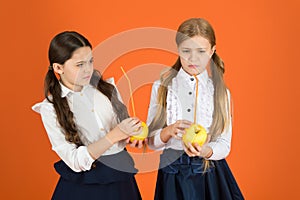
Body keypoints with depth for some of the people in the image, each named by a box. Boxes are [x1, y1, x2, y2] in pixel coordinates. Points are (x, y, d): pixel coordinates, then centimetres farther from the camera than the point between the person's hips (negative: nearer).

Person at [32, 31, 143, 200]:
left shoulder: (106, 87, 0)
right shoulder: (51, 108, -11)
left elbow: (124, 121, 13)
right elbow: (75, 161, -16)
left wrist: (131, 133, -11)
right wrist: (114, 136, -26)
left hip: (121, 179, 4)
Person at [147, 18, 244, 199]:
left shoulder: (220, 91, 1)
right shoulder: (161, 87, -1)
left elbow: (224, 144, -3)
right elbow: (151, 141, -2)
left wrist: (206, 151, -24)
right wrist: (169, 132, -22)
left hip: (211, 175, 1)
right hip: (173, 175, 0)